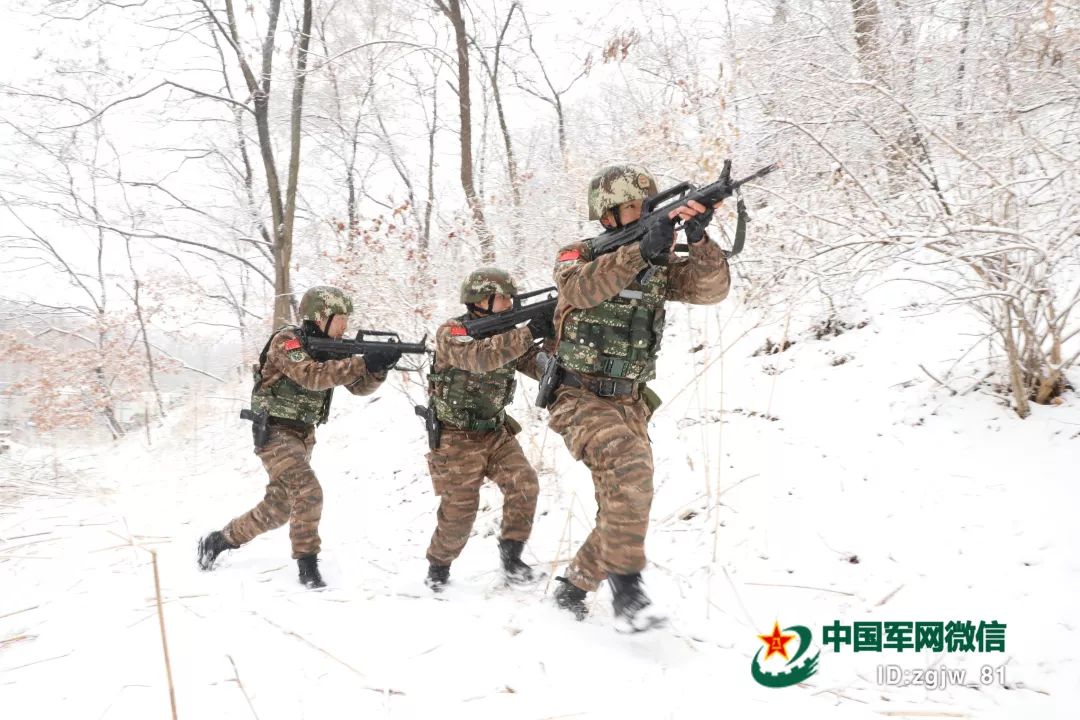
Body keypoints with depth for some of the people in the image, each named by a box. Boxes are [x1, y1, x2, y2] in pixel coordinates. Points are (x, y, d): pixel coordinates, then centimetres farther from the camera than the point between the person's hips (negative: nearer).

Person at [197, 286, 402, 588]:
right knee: (308, 494, -23)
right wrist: (364, 362, -41)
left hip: (303, 436, 8)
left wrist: (379, 368, -22)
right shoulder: (287, 341, -17)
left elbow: (360, 386, 1)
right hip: (275, 433, -8)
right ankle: (308, 567, -11)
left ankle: (216, 540, 33)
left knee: (278, 509, 14)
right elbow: (312, 376, -34)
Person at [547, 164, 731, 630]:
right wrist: (643, 249, -40)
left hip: (630, 405, 6)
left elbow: (712, 288, -8)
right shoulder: (576, 257, -5)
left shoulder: (659, 264, 7)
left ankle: (572, 588, 27)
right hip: (580, 400, -6)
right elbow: (584, 288, -29)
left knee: (622, 510, 5)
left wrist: (699, 240, -25)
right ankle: (627, 590, -26)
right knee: (631, 468, -31)